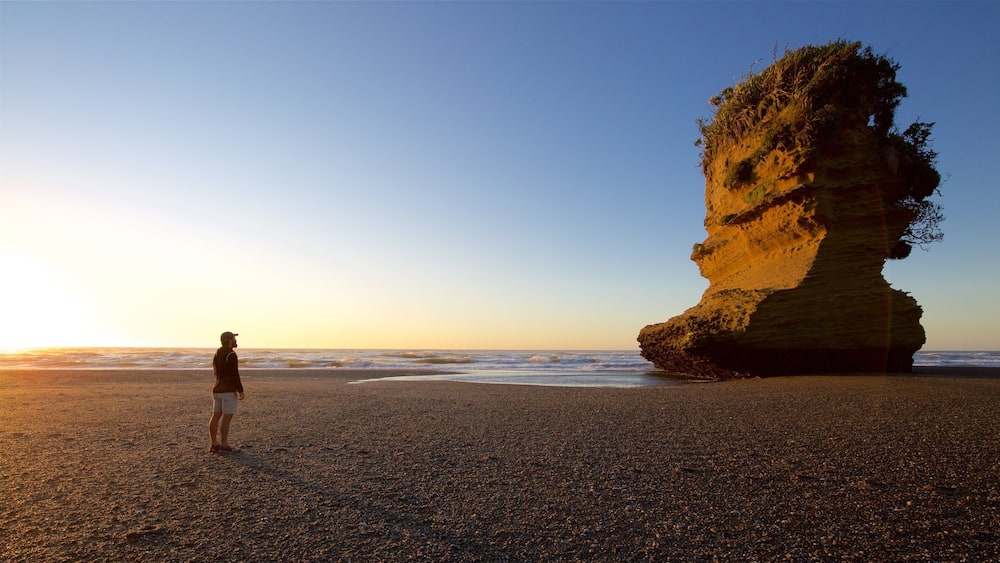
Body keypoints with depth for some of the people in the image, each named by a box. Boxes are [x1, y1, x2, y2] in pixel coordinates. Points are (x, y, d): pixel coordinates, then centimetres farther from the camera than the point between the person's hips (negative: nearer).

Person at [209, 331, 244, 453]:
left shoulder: (217, 354, 12)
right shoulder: (231, 355, -16)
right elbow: (234, 375, -20)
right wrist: (240, 390, -16)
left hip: (218, 389, 9)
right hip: (228, 391, -9)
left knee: (216, 417, 9)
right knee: (227, 418, -5)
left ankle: (215, 445, 15)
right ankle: (224, 446, -2)